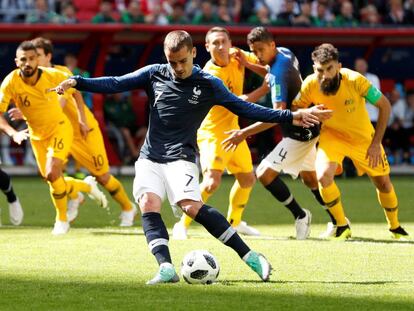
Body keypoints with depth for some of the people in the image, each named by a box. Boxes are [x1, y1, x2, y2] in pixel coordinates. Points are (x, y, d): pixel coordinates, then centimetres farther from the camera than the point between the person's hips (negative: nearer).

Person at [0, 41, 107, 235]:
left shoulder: (53, 76, -20)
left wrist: (81, 119, 3)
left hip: (60, 129, -3)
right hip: (37, 136, 3)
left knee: (52, 173, -21)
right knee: (51, 180, 7)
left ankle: (62, 219, 1)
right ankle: (87, 186, 38)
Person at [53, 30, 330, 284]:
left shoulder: (209, 85, 0)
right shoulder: (155, 74, 5)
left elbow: (245, 108, 3)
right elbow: (115, 84, 4)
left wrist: (292, 117, -2)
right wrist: (77, 82, -8)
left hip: (181, 158, -3)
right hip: (150, 158, 3)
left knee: (191, 205, -25)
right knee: (149, 203, -23)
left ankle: (251, 257, -21)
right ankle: (166, 268, -31)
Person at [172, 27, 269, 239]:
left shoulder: (236, 57, -4)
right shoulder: (210, 76, -25)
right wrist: (265, 89, -24)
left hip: (232, 130, 8)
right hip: (212, 133, -8)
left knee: (248, 180, 19)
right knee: (212, 182, -24)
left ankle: (234, 222, 40)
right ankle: (182, 226, -13)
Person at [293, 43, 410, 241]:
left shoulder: (355, 80, -31)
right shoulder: (310, 85, -26)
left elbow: (384, 106, -19)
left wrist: (376, 143, -19)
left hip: (363, 137, 0)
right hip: (332, 135, 0)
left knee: (384, 184, 8)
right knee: (323, 175, -26)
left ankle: (395, 227, 38)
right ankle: (342, 227, -4)